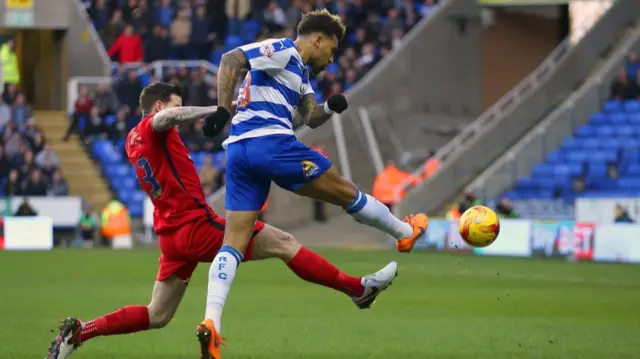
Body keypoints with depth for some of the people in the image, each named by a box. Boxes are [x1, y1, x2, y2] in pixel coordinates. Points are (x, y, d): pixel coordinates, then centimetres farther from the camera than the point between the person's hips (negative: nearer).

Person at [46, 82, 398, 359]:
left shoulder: (133, 140, 17)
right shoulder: (152, 128, -10)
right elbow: (169, 117, -36)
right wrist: (220, 110, -39)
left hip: (171, 235, 9)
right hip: (197, 226, -9)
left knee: (156, 316, 15)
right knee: (284, 243, -5)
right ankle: (359, 289, -3)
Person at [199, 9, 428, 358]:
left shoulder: (299, 72, 28)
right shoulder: (282, 51, -1)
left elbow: (310, 118, 27)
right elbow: (231, 60, -13)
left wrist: (330, 107, 6)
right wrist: (222, 110, -21)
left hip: (239, 151, 10)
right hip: (271, 143, -10)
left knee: (234, 243, -2)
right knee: (347, 193, 10)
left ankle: (211, 321, -17)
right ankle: (406, 232, 30)